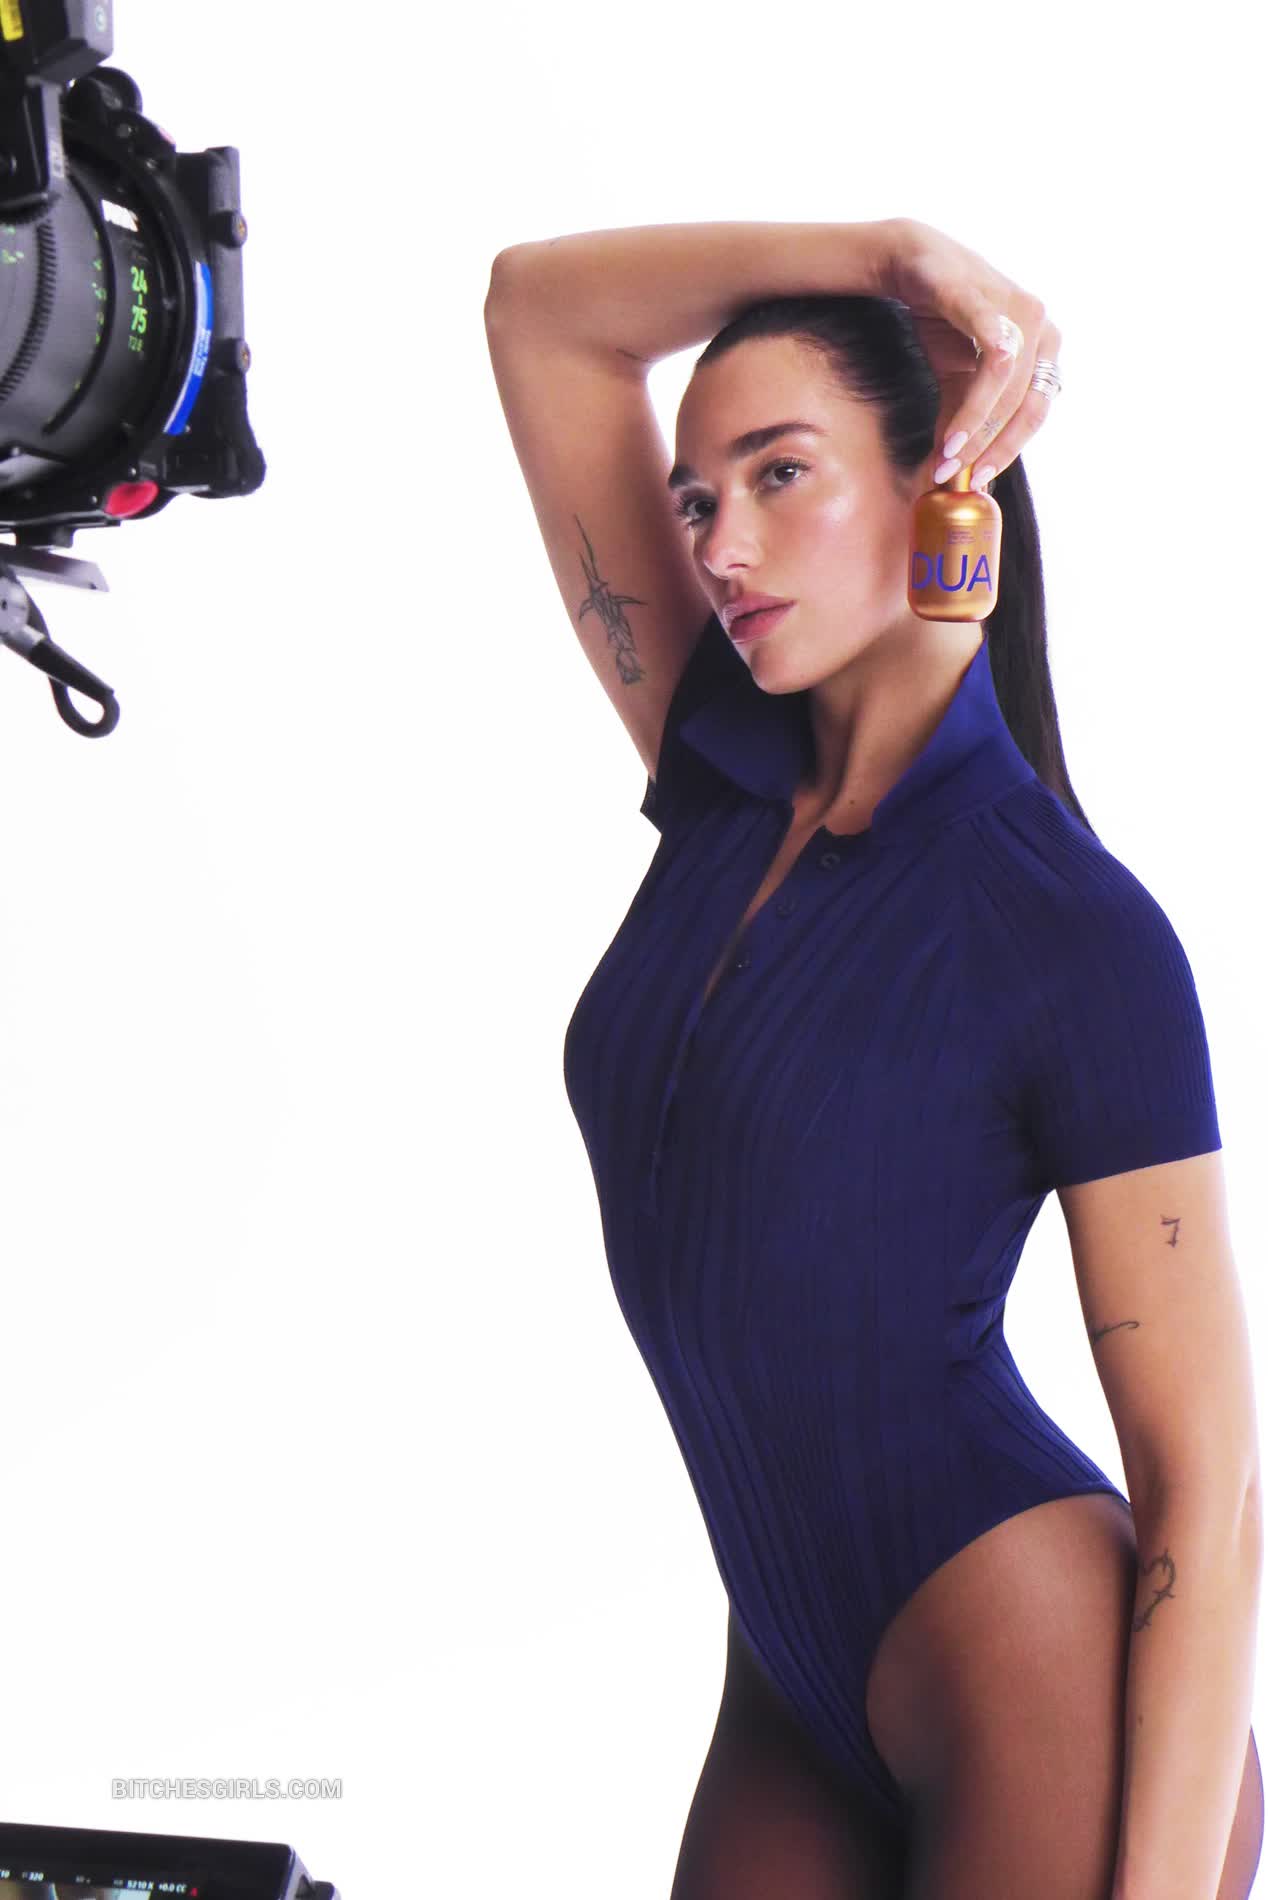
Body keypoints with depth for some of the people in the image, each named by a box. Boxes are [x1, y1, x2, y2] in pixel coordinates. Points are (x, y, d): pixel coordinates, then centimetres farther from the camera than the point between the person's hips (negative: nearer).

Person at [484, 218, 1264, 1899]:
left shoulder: (1079, 935, -15)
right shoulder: (725, 784, 2)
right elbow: (538, 312, 4)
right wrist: (890, 248, -6)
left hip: (1040, 1692, -6)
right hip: (798, 1693, 6)